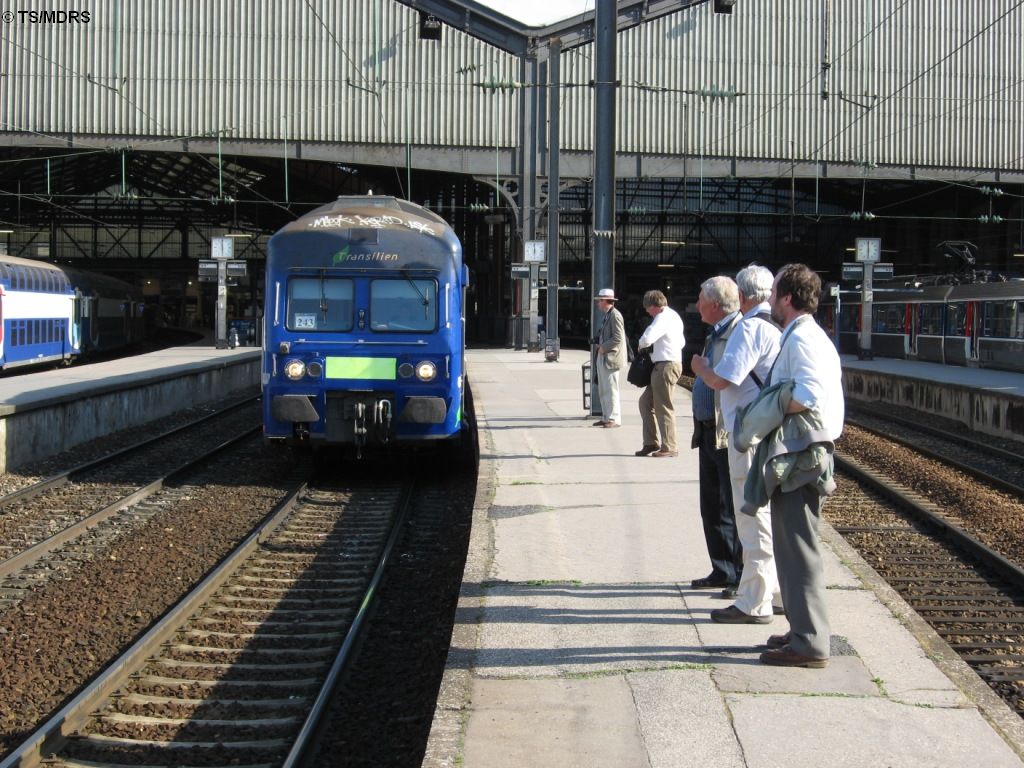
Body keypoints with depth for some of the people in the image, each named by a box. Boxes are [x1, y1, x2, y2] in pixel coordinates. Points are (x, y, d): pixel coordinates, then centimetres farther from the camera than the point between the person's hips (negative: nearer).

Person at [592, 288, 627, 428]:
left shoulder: (615, 315, -13)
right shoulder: (607, 315, 17)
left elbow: (618, 338, -20)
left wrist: (604, 347, -15)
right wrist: (600, 345, 11)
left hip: (610, 358, -10)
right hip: (603, 358, 10)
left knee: (611, 389, -7)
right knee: (603, 390, 13)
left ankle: (614, 418, -3)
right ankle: (606, 417, 19)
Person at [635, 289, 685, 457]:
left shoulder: (663, 317, -15)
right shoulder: (673, 315, 17)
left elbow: (647, 338, -26)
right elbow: (682, 341, 27)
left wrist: (640, 345, -3)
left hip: (666, 366, -11)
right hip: (669, 364, 11)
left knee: (663, 407, -3)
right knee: (646, 402, 15)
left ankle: (669, 447, 3)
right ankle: (651, 442, 18)